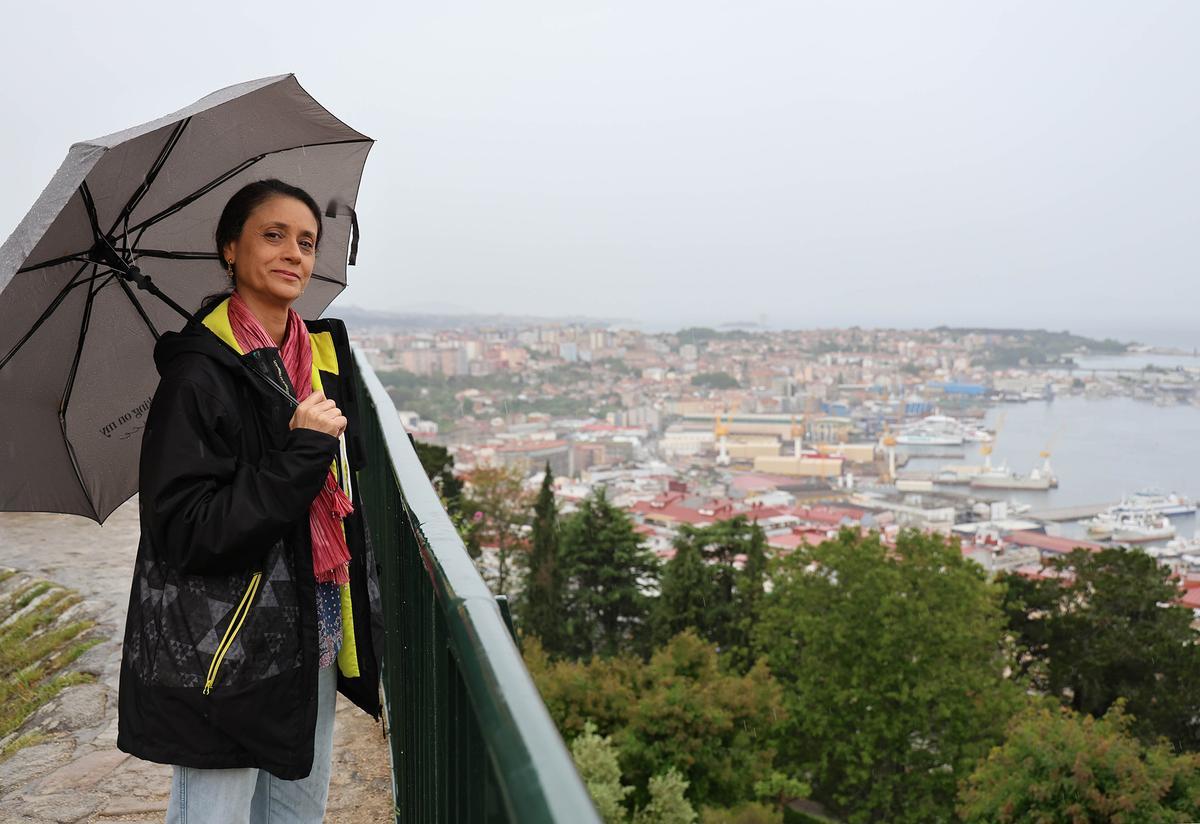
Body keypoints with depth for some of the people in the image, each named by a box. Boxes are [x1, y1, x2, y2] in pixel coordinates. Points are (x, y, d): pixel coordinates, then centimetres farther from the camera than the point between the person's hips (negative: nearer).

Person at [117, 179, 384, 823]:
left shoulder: (323, 354, 6)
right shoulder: (200, 372, -15)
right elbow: (183, 530, -20)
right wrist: (301, 453, -24)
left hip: (315, 640, 7)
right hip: (229, 650, -7)